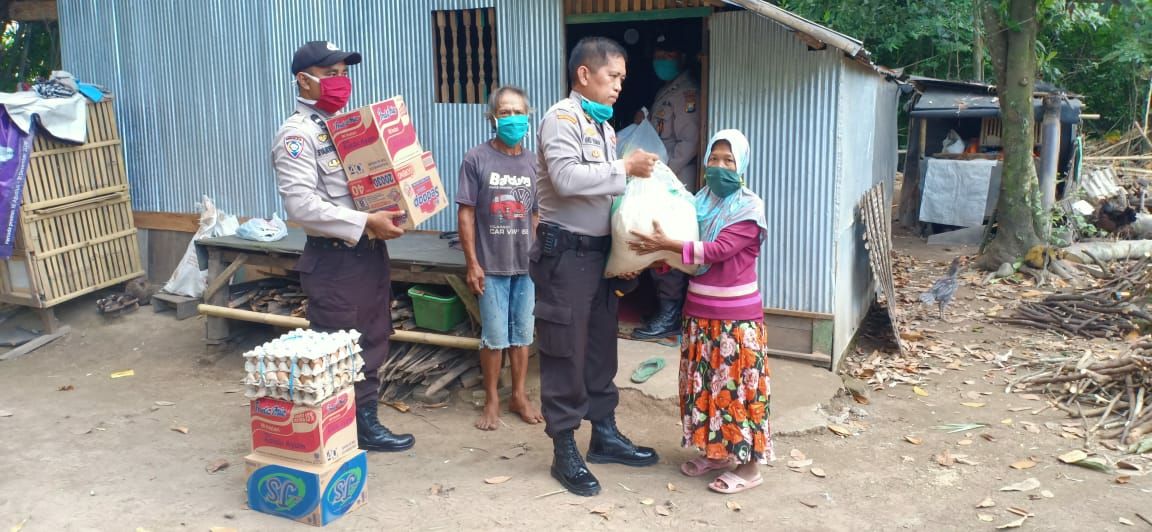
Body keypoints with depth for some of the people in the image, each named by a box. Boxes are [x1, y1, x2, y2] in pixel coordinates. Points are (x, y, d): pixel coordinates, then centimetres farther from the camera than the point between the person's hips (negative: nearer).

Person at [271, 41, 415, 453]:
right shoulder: (297, 135, -13)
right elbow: (301, 204, -23)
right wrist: (366, 222, -26)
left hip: (370, 251, 9)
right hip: (333, 260, -8)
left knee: (372, 343, 15)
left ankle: (365, 421, 28)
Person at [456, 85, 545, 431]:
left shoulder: (534, 162, 5)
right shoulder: (476, 159, -6)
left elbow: (538, 215, 10)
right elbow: (466, 214, -5)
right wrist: (472, 263, -8)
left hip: (527, 264, 3)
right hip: (492, 265, -3)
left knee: (522, 334, 12)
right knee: (495, 337, 5)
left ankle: (519, 396, 27)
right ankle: (492, 401, 21)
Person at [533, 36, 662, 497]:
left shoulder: (603, 125, 15)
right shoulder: (562, 117, -11)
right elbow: (566, 178, -27)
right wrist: (624, 168, -19)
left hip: (600, 251, 8)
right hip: (566, 253, -8)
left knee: (601, 348, 16)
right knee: (565, 353, 0)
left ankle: (604, 435, 29)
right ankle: (564, 451, 11)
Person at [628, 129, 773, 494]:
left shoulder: (750, 207, -11)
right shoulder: (698, 203, 7)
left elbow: (718, 250, -23)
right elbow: (680, 255, 9)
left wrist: (667, 244, -29)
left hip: (736, 314, -6)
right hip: (699, 310, 6)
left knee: (737, 385, 0)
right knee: (704, 383, 13)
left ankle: (749, 465, 10)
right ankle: (714, 451, 27)